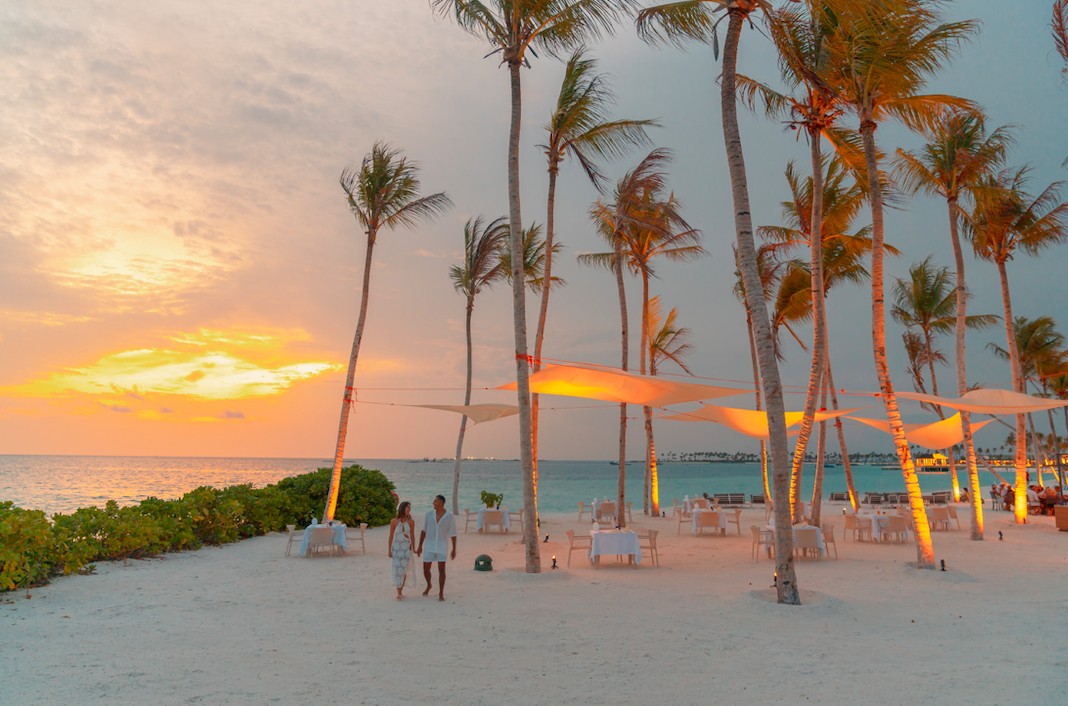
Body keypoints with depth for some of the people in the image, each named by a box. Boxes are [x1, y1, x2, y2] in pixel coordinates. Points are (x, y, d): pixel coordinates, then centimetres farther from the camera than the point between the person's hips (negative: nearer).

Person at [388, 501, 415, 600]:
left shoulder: (411, 522, -5)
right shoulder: (394, 521, -7)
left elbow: (412, 536, 3)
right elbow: (391, 536, 0)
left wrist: (413, 550, 6)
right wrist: (389, 550, 1)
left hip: (406, 548, 1)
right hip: (396, 548, -1)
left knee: (404, 570, 4)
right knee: (397, 570, -4)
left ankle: (400, 591, 18)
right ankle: (399, 593, 6)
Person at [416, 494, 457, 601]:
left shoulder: (450, 517, -10)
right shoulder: (429, 514, -5)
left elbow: (453, 534, -3)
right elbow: (423, 531, 3)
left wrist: (454, 549, -3)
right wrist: (420, 546, 1)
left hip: (442, 545, -2)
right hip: (429, 545, 2)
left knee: (441, 570, -7)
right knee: (426, 569, 7)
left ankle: (441, 593, 8)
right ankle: (429, 586, 38)